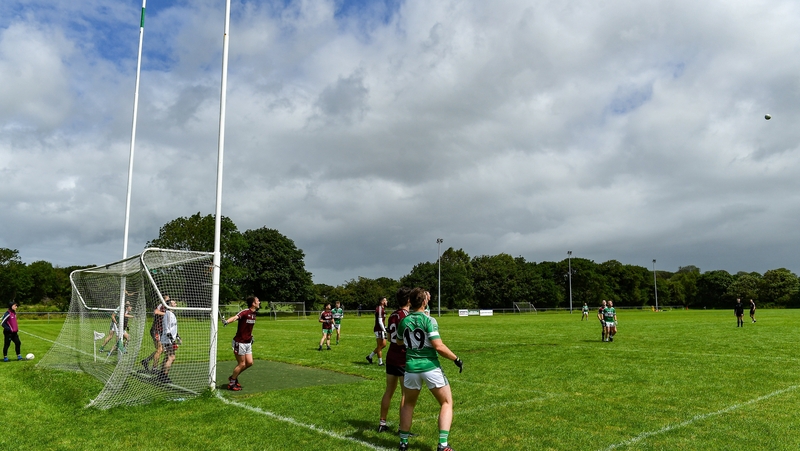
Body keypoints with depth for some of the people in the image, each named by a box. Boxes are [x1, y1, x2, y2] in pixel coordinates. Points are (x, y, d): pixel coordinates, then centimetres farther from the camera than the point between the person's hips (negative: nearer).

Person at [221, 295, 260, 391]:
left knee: (249, 363, 8)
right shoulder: (245, 312, -20)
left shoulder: (253, 313, 6)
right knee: (242, 364, -2)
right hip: (240, 343, -8)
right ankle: (231, 383, 16)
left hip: (248, 343, 8)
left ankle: (234, 377, 28)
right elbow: (235, 317, -40)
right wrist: (227, 321, -59)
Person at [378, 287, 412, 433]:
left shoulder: (393, 315, 9)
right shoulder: (406, 316, -16)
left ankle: (382, 423, 21)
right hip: (403, 359, -8)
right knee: (405, 394, 1)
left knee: (389, 391, 15)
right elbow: (403, 340, -21)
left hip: (391, 357, 8)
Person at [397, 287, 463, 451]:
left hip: (411, 368, 4)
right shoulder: (429, 320, -12)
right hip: (430, 367, -4)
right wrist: (456, 359, -5)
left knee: (408, 404, 24)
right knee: (447, 402, 10)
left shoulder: (403, 321, 3)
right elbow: (439, 346, -17)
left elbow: (399, 342, 21)